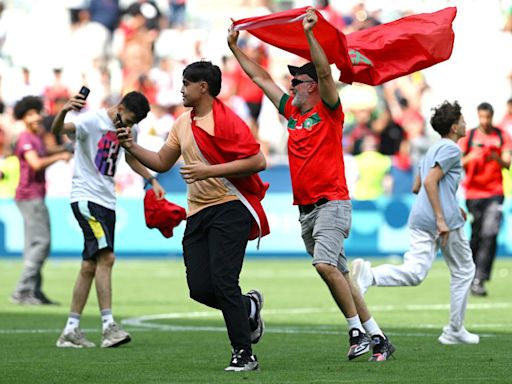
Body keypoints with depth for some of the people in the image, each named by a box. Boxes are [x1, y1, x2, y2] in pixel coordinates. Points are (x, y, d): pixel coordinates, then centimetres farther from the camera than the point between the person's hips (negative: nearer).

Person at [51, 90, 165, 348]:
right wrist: (64, 112, -52)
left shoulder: (130, 129, 9)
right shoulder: (92, 120, -14)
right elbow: (57, 130, -32)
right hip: (85, 198, -8)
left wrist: (152, 180, 18)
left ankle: (70, 331, 11)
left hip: (107, 201, 8)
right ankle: (109, 326, -20)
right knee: (106, 257, -19)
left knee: (90, 266, 7)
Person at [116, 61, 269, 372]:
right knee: (200, 289, -1)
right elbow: (162, 163, 23)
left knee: (223, 282, -15)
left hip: (230, 209, -7)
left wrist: (210, 170, -20)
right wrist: (132, 147, 8)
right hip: (198, 214, 7)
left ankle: (244, 354, -6)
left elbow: (258, 161, -17)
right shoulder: (183, 124, 14)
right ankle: (249, 307, 28)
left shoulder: (226, 121, -11)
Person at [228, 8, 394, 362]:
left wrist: (310, 34, -24)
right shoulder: (291, 111, 16)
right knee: (339, 275, 6)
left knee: (325, 264, -25)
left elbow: (325, 72, -18)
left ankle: (358, 331, -18)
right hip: (306, 209, 8)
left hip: (332, 203, -7)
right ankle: (378, 338, 9)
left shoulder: (329, 110, -2)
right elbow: (260, 77, 22)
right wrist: (234, 47, 25)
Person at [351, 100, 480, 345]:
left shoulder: (433, 149, 23)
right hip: (446, 221, -7)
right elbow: (430, 181, -18)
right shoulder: (451, 149, -6)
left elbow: (417, 187, 28)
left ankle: (368, 275, -33)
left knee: (414, 273, -7)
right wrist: (441, 218, -21)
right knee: (463, 270, 11)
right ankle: (455, 330, 13)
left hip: (419, 218, 7)